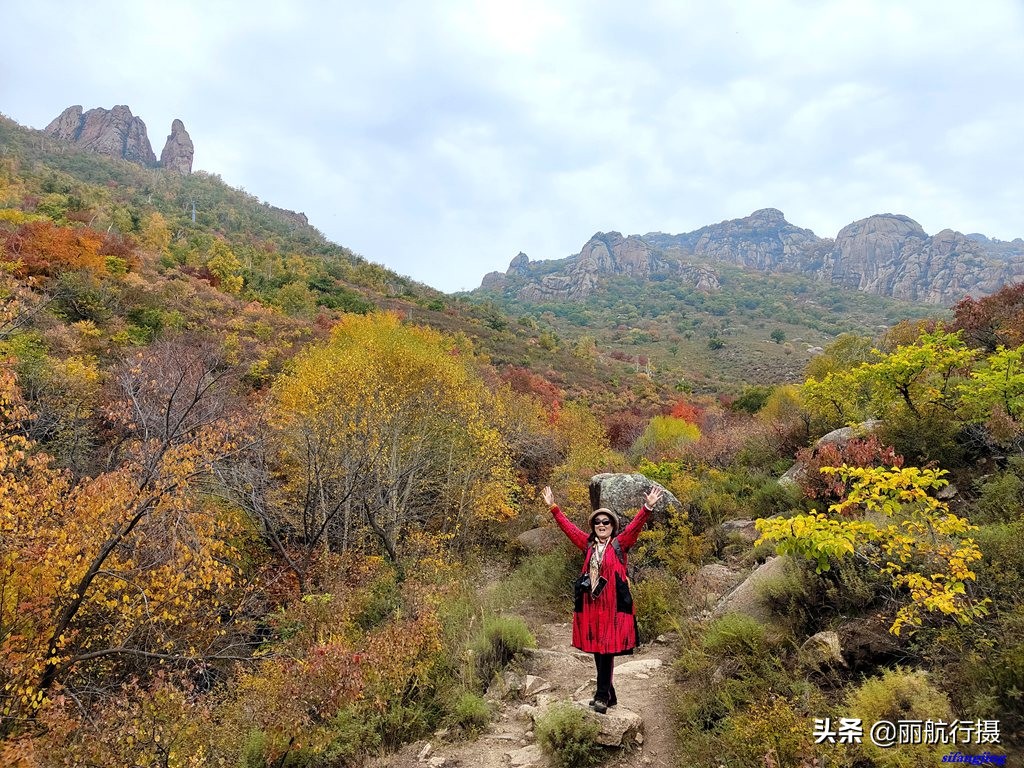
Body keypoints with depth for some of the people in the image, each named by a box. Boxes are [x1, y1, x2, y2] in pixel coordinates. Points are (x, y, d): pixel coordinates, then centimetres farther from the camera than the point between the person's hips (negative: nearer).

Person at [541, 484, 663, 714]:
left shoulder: (619, 544, 1)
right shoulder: (589, 544, 10)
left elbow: (635, 526, -12)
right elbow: (568, 527, 14)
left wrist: (647, 507, -25)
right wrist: (553, 507, 14)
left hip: (613, 604, -4)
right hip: (590, 603, 4)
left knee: (607, 648, -3)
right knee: (596, 650, 10)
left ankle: (602, 696, 6)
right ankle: (608, 695, 24)